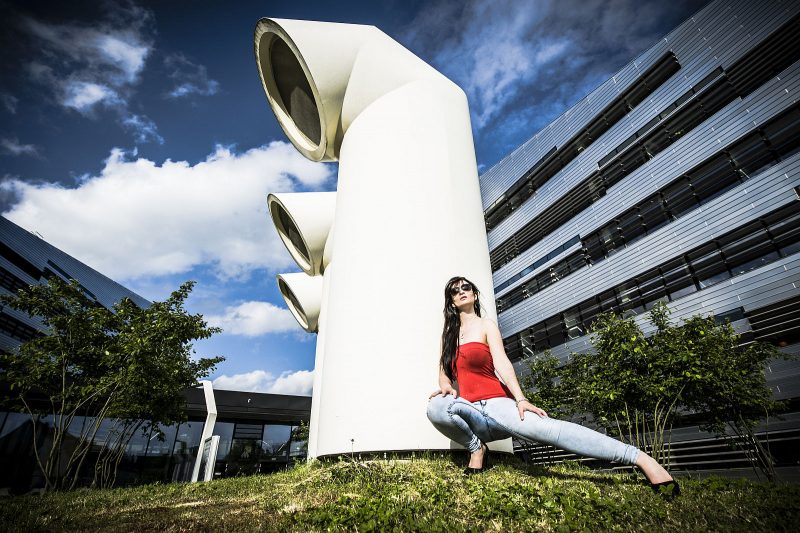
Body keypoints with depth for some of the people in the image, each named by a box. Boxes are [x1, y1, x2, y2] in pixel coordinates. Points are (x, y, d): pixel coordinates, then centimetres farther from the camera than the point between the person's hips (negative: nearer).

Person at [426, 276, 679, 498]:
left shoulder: (486, 324, 7)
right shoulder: (448, 333, 18)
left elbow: (501, 363, -6)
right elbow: (443, 371, 12)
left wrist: (520, 400, -20)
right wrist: (446, 386, -12)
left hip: (494, 403, -2)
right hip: (468, 410, 3)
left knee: (543, 427, -30)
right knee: (436, 406, -32)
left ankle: (640, 458, -24)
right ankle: (476, 447, -9)